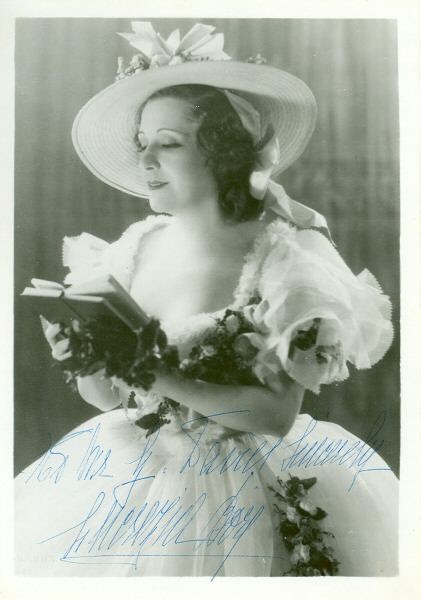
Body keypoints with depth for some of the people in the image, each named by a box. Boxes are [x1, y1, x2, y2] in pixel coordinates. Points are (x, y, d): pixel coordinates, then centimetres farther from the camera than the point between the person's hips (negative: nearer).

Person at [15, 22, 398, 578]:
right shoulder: (139, 244, -3)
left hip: (225, 483, -4)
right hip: (126, 465, 4)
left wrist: (150, 372, -23)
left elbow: (277, 414, -19)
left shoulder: (281, 253, -15)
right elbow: (108, 396, 4)